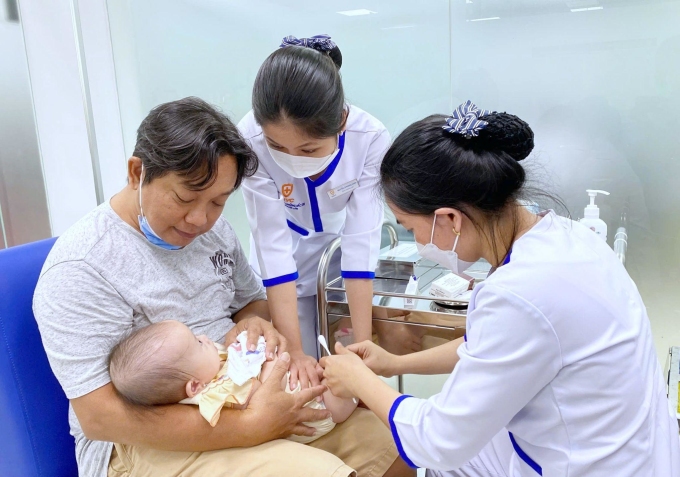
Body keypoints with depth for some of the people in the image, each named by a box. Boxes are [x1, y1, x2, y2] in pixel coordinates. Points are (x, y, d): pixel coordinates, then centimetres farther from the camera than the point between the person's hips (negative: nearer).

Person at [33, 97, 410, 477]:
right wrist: (249, 426, -27)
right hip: (149, 441, -6)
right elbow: (99, 417, -21)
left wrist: (251, 323, -9)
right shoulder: (80, 269, -17)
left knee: (391, 445, -4)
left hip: (244, 391, 7)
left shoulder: (213, 228, 3)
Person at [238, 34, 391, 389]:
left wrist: (363, 344, -25)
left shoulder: (370, 138, -30)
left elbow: (361, 239, -27)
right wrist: (295, 351, -28)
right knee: (301, 382, 5)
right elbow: (272, 245, -29)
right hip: (287, 278, 0)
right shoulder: (251, 140, -31)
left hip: (345, 271, 1)